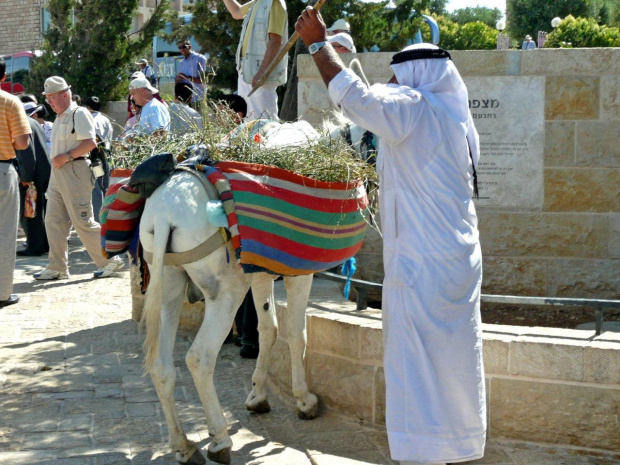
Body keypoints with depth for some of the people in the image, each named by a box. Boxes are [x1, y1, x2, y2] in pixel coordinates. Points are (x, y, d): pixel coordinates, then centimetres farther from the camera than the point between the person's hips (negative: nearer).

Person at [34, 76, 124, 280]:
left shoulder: (79, 114, -9)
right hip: (57, 173, 9)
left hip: (74, 171, -9)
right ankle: (57, 267, 12)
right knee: (53, 221, 7)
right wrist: (57, 160, 10)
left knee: (83, 222, -7)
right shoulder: (59, 118, 19)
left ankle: (109, 261, 4)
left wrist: (66, 157, -19)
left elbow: (90, 143, -19)